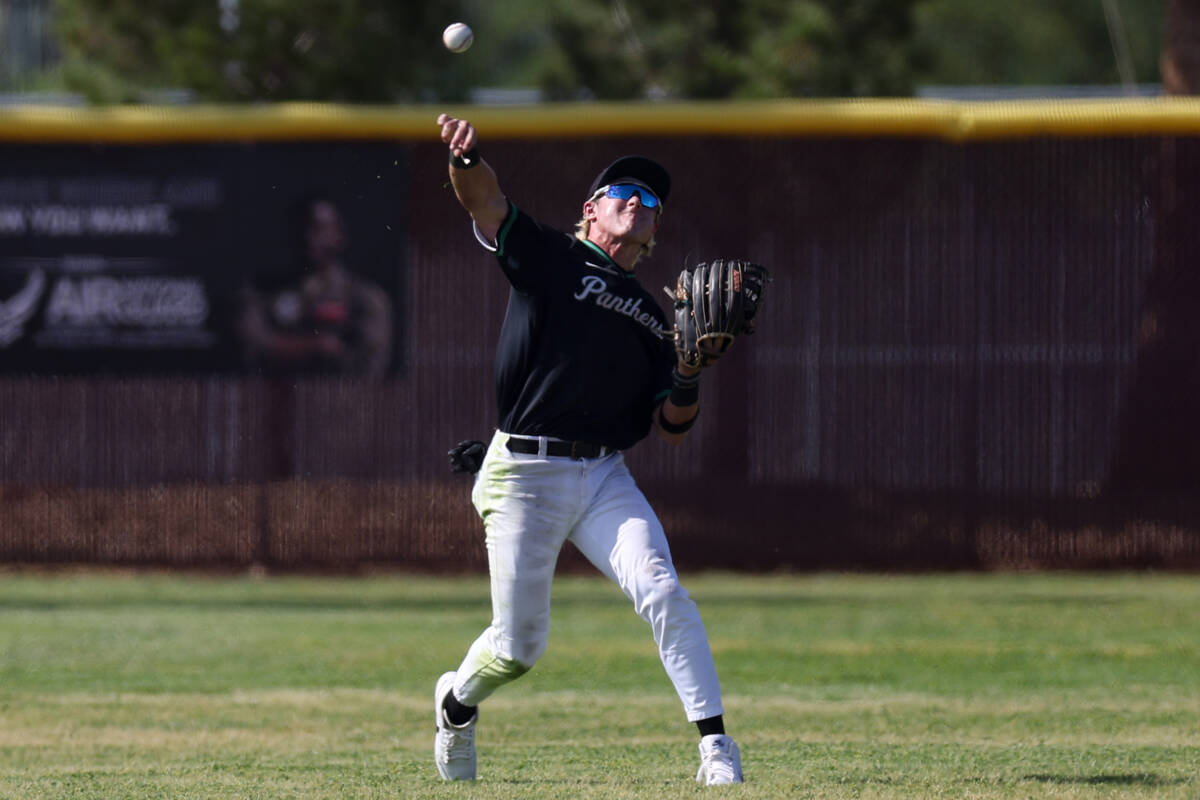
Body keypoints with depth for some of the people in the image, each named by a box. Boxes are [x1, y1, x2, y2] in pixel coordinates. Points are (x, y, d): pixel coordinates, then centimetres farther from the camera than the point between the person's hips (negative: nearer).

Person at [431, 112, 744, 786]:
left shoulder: (650, 316, 19)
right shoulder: (547, 254, 6)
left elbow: (671, 428, 16)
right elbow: (484, 199, -12)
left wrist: (687, 379, -6)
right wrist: (467, 154, -34)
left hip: (606, 478, 4)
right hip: (526, 474, -4)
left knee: (662, 592, -19)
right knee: (520, 647, 1)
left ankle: (717, 748, -17)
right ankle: (457, 701, 35)